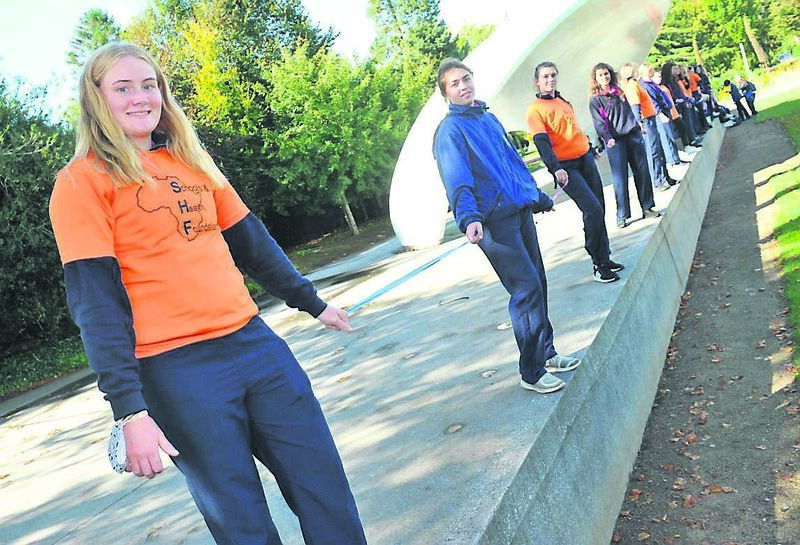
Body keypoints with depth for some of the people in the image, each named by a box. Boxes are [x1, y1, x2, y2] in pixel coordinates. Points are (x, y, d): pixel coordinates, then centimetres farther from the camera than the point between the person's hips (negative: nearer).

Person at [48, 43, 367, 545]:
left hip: (254, 342, 5)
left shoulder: (191, 160, 13)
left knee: (327, 492, 9)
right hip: (177, 371, -5)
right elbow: (96, 300, -9)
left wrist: (313, 303, 24)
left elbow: (251, 241, 19)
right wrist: (130, 408, -15)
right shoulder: (82, 182, -3)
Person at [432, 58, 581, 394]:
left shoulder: (487, 117, 16)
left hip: (520, 211, 8)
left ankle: (546, 354, 29)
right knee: (527, 290, -9)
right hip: (495, 220, -8)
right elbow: (457, 180, -22)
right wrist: (468, 218, -39)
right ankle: (532, 372, 4)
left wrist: (538, 196, 31)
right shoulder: (450, 130, -8)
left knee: (538, 284, 14)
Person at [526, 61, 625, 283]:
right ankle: (599, 265, -6)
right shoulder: (535, 109, -7)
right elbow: (541, 142, -18)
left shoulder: (563, 101, 15)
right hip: (567, 167, -7)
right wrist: (556, 168, -29)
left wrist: (591, 150, 29)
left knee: (598, 210, 8)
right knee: (593, 210, -16)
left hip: (586, 159, 8)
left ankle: (605, 258, 20)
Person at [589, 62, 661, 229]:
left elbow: (629, 110, 22)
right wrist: (608, 138, -23)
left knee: (642, 171, 4)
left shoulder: (619, 91, 15)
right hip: (615, 140, -5)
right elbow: (599, 122, -9)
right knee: (620, 177, -6)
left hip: (633, 134, 5)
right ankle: (622, 215, 0)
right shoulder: (595, 99, 0)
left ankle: (647, 207, 14)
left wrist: (638, 125, 20)